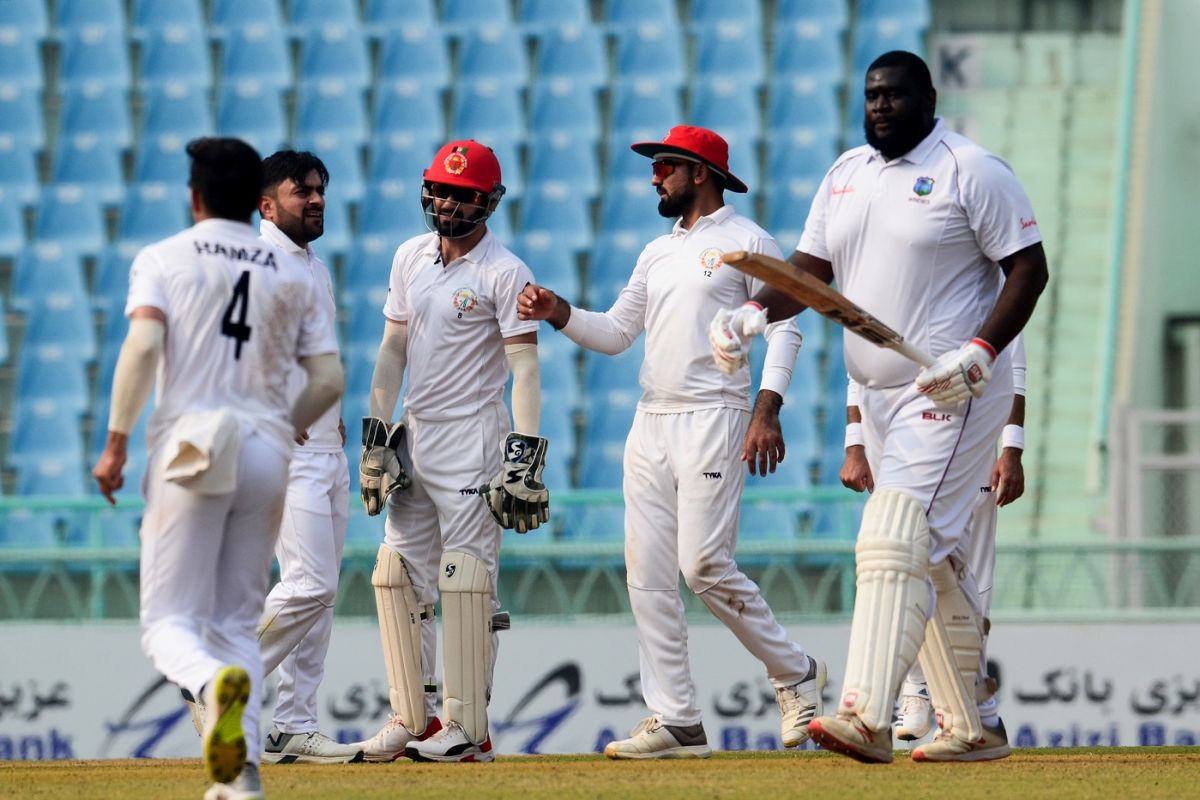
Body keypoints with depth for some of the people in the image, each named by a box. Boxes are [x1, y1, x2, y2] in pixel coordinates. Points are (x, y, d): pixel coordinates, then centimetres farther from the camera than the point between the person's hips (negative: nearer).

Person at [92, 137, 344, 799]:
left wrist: (116, 441, -10)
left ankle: (216, 682, -36)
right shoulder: (292, 274, 13)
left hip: (190, 450, -3)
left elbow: (143, 344, -13)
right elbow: (328, 379, 7)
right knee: (237, 622, 13)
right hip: (267, 452, 3)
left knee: (169, 621, -1)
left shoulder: (163, 259, 4)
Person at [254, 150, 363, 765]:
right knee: (310, 584, -17)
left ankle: (295, 728, 9)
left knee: (320, 591, 6)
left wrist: (334, 413, 14)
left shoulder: (317, 269, 19)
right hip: (284, 454, -9)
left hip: (327, 450, 9)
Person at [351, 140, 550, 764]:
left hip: (472, 437, -7)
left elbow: (525, 367, -14)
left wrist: (525, 455, -21)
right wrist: (375, 433, 10)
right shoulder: (411, 257, 11)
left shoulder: (504, 272, -9)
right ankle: (412, 718, 12)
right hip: (414, 433, 7)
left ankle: (467, 730, -9)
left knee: (465, 580, -10)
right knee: (398, 576, 6)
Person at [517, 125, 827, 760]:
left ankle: (794, 673, 3)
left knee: (704, 564, -17)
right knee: (647, 574, 0)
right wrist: (557, 313, 3)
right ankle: (676, 722, 1)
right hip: (651, 422, 8)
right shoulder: (657, 254, 21)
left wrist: (767, 408, -18)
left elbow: (784, 328, -7)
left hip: (713, 419, -8)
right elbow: (615, 333, 21)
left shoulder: (747, 242, -1)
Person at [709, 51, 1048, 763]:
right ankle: (973, 727, 20)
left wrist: (978, 354, -22)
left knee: (894, 541, -20)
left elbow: (1029, 267, -10)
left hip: (953, 397, -8)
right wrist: (753, 315, -5)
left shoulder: (973, 171, -8)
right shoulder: (847, 174, 14)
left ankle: (867, 718, -29)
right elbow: (812, 268, 15)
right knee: (933, 562, 12)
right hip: (881, 399, 8)